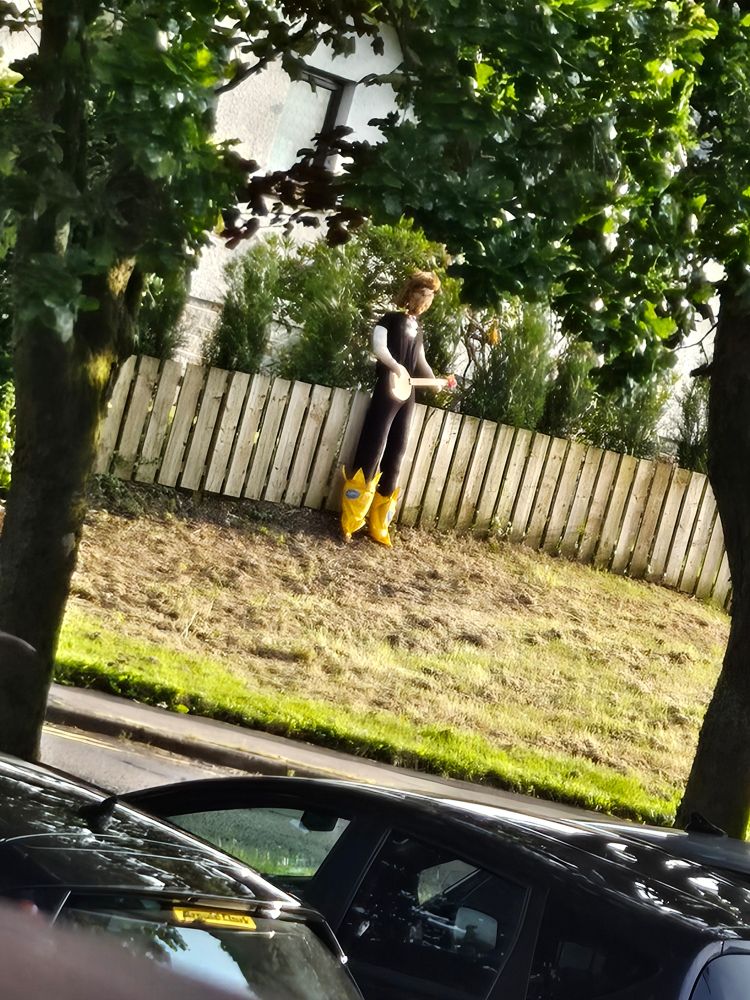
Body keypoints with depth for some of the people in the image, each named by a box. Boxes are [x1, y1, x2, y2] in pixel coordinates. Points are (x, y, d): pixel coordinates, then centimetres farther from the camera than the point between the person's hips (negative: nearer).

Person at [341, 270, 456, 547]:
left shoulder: (416, 328, 18)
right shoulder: (392, 319, -2)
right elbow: (378, 346, -18)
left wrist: (438, 382, 23)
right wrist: (396, 367, -30)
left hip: (407, 395, 7)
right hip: (387, 389, -7)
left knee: (394, 458, 5)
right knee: (371, 454, -10)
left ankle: (377, 526, 10)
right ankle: (349, 522, -8)